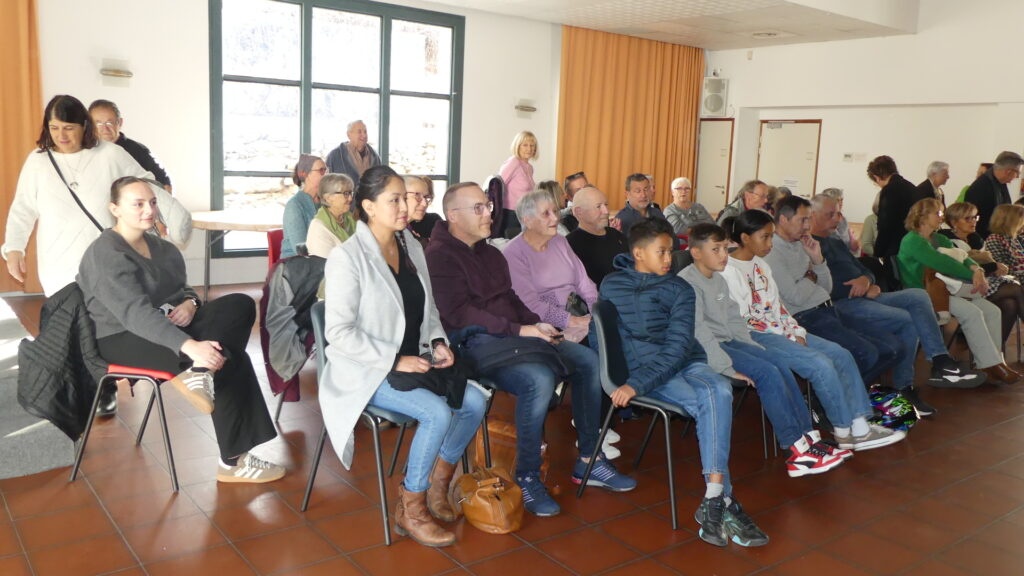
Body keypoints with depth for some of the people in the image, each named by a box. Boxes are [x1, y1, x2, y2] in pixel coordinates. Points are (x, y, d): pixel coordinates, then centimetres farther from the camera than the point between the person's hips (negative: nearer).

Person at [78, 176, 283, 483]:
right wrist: (189, 346, -42)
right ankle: (234, 462, -17)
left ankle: (197, 373, -35)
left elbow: (182, 289, 20)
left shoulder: (161, 247, 11)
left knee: (241, 304, -14)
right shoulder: (106, 254, -17)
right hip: (124, 338, -8)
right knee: (230, 362, -24)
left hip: (164, 325, 8)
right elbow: (136, 313, -30)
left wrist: (189, 303, -8)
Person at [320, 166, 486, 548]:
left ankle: (436, 486, 13)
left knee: (475, 402, -9)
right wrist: (395, 360, -22)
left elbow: (428, 308, 17)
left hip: (414, 362, 7)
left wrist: (438, 342, -2)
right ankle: (409, 511, -6)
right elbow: (338, 332, -19)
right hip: (368, 371, -7)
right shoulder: (348, 257, -15)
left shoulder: (412, 248, 7)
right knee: (437, 413, -26)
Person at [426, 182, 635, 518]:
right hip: (475, 342, -9)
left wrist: (535, 323, 1)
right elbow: (459, 314, -18)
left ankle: (588, 461, 6)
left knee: (588, 361, -3)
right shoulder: (440, 255, -9)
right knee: (539, 379, -34)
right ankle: (527, 478, -16)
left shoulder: (490, 253, 19)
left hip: (514, 335, 9)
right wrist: (520, 330, -19)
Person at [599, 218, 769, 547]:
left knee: (719, 390, -32)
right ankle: (723, 499, -24)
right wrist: (616, 378, -13)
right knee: (705, 403, -30)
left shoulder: (679, 289, 7)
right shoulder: (611, 286, 6)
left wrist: (637, 384, -19)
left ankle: (713, 501, -33)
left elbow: (677, 347, -6)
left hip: (685, 363, 3)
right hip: (640, 365, -2)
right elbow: (599, 335, 6)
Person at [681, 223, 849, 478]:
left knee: (782, 368, -3)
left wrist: (756, 350, 7)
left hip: (727, 342, 9)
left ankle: (808, 437, 2)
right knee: (767, 373, -20)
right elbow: (697, 332, -23)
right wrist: (726, 367, -25)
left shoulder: (719, 280, 15)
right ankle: (798, 451, -16)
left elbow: (734, 319, 19)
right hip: (704, 350, -9)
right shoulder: (688, 283, -16)